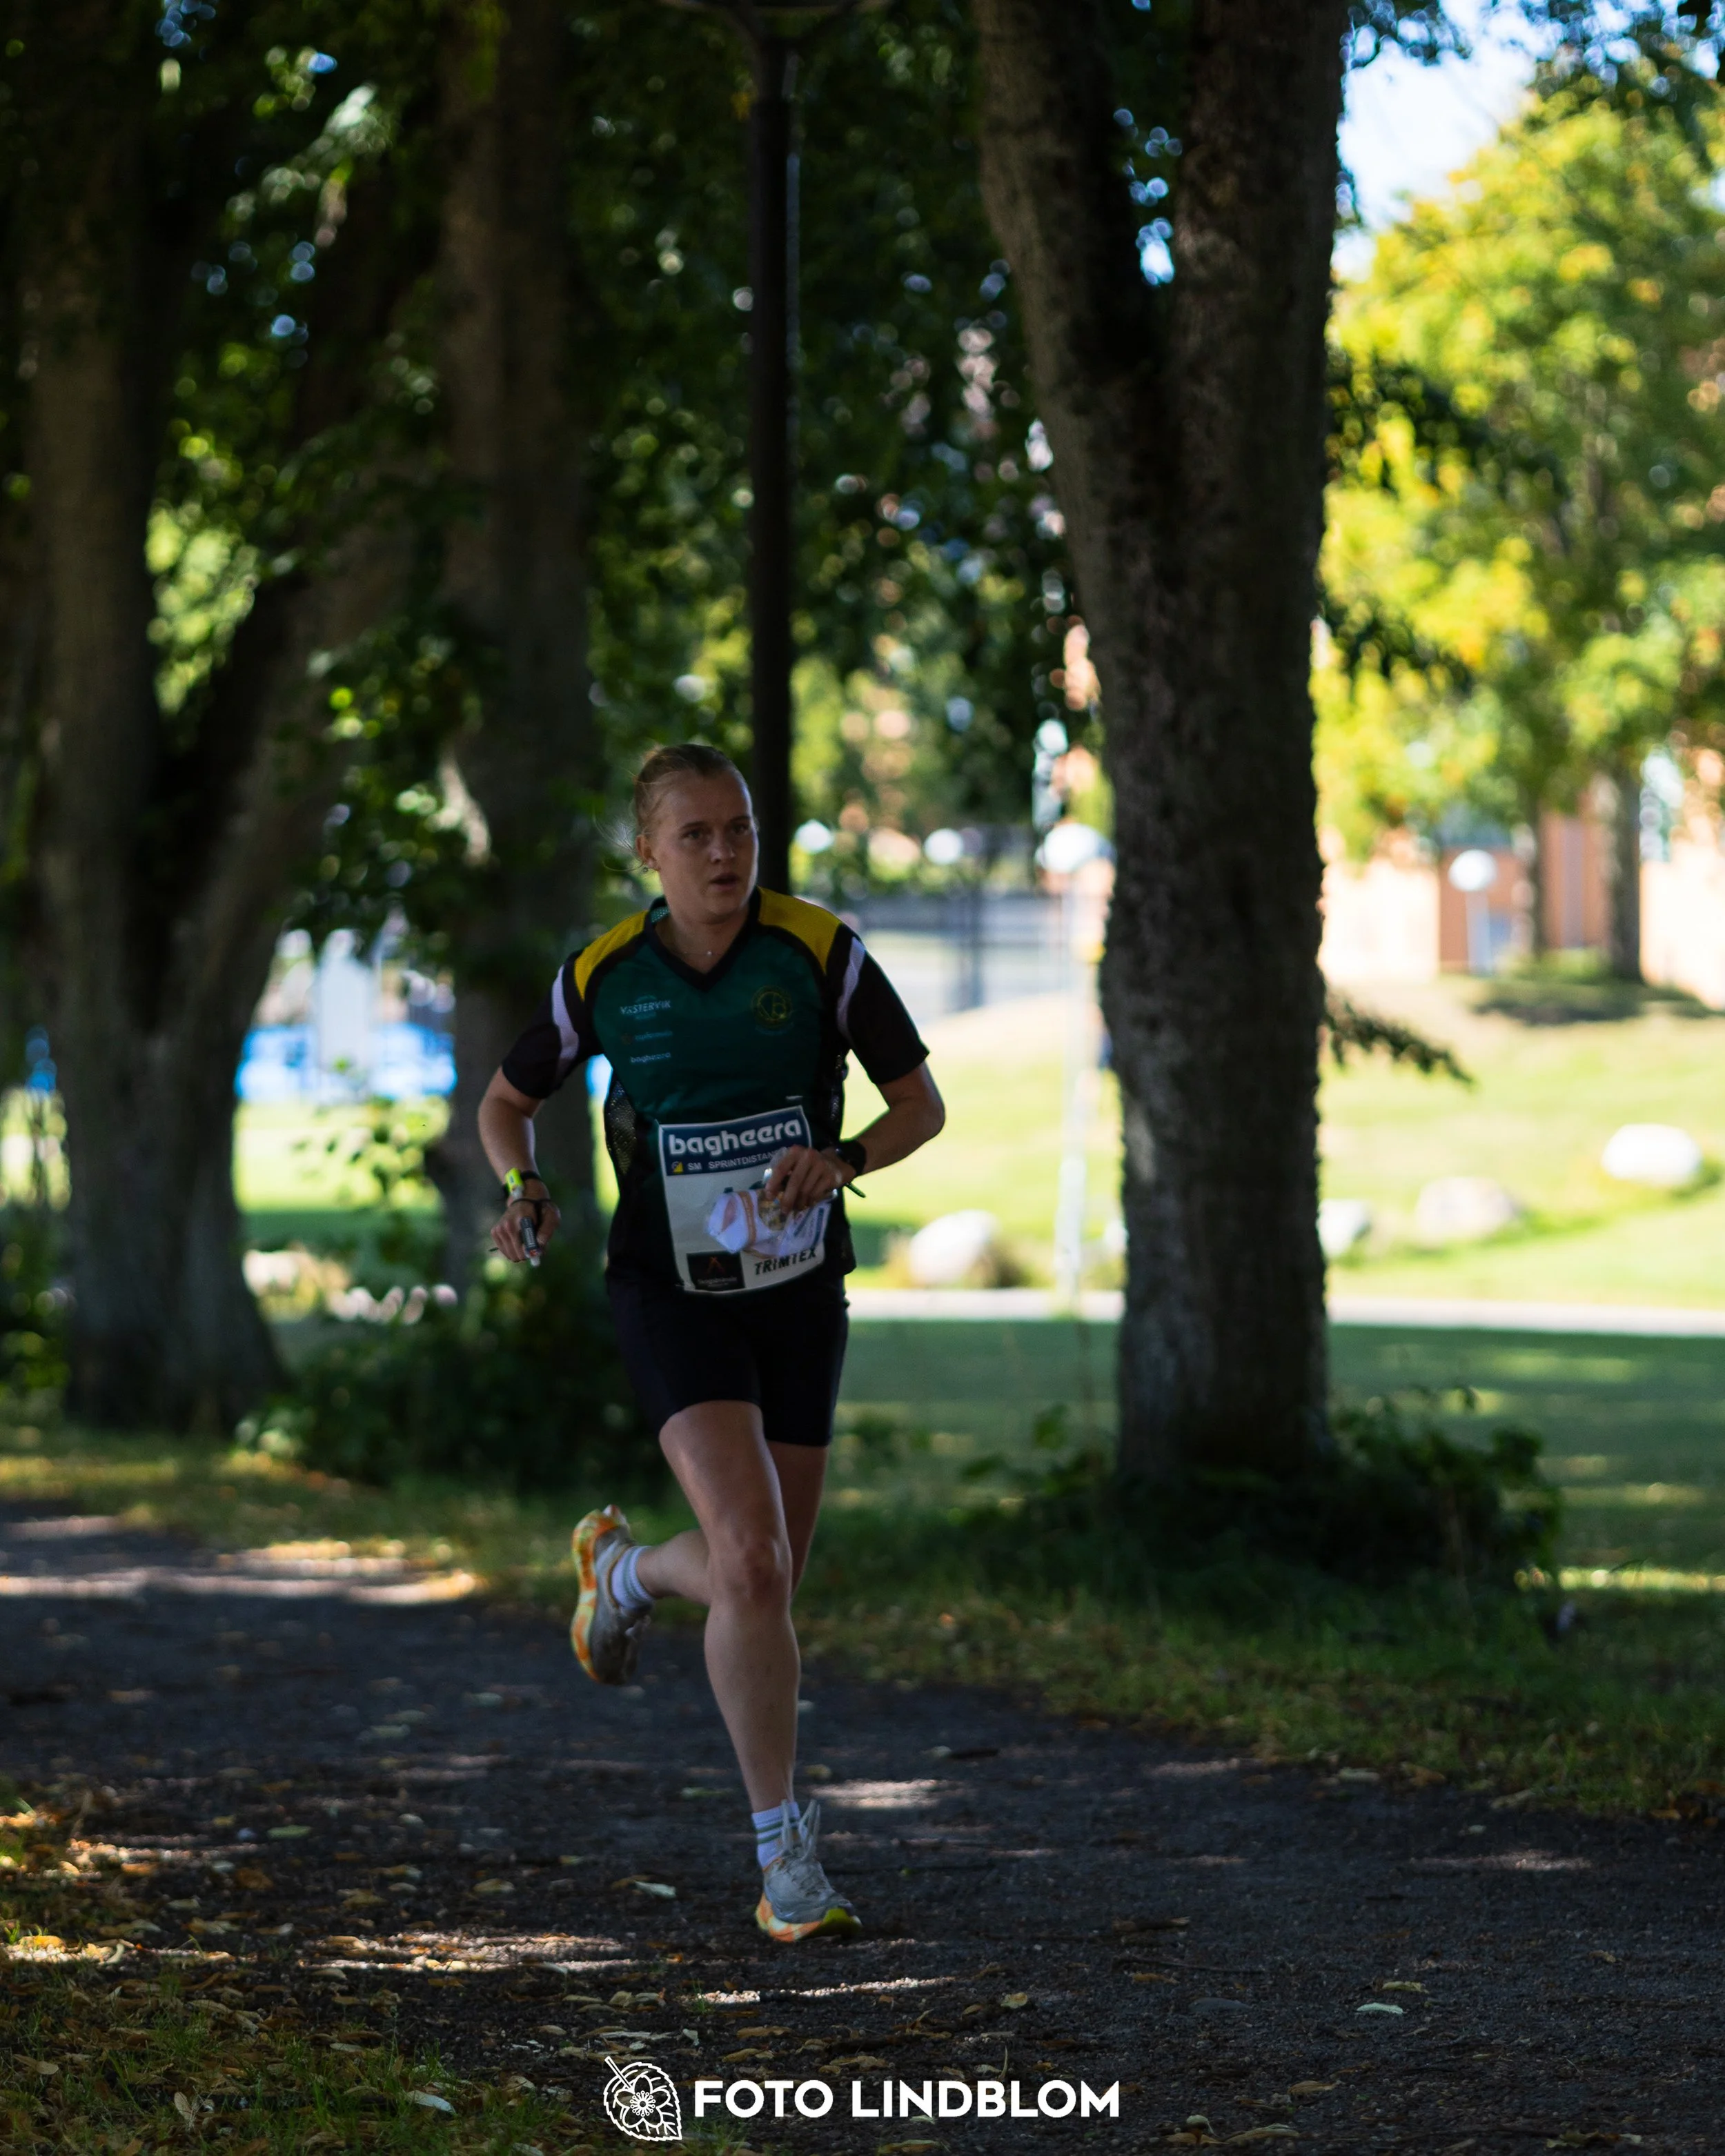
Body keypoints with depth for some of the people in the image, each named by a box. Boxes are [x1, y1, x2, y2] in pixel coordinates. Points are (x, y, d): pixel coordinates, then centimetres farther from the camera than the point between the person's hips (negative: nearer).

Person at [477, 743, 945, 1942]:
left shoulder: (820, 952, -8)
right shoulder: (606, 979, -5)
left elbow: (922, 1101, -2)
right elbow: (509, 1101, 11)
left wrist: (841, 1162, -22)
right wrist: (524, 1191, -10)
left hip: (800, 1293, 2)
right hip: (672, 1295, -2)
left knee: (768, 1581, 11)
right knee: (752, 1564, -21)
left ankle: (625, 1566, 47)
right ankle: (787, 1858, -11)